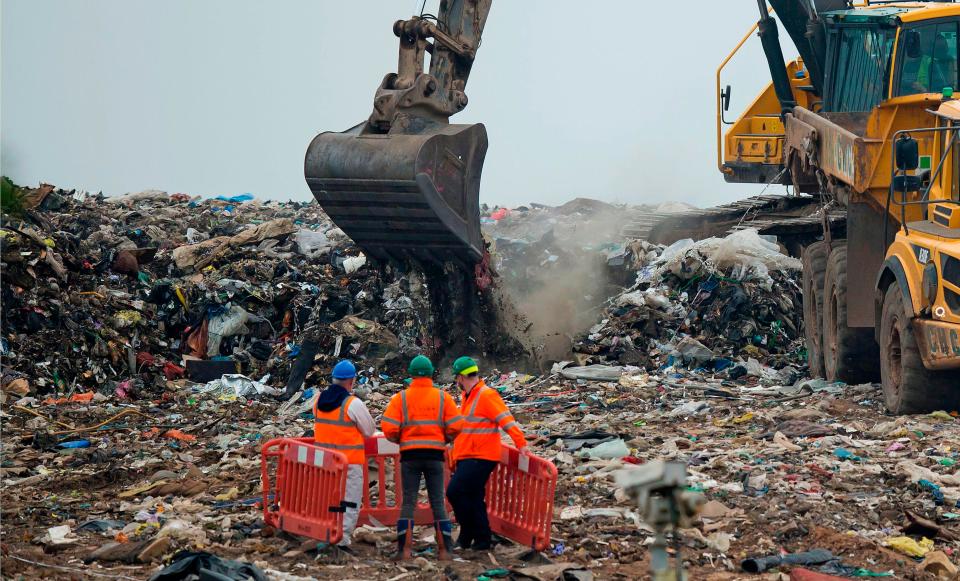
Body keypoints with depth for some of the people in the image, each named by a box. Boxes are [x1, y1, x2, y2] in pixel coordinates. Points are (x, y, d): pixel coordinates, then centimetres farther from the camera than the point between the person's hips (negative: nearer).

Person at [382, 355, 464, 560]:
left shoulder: (400, 398, 0)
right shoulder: (443, 398, 3)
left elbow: (389, 429, -7)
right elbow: (455, 427, -3)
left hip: (410, 455, -1)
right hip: (435, 454, 1)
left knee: (408, 502, 3)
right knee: (438, 502, 6)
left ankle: (405, 549, -4)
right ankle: (444, 549, 3)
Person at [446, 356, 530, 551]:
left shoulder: (487, 395, -13)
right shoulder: (468, 396, 16)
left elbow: (506, 419, -19)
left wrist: (521, 443, -26)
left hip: (481, 458, -9)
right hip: (466, 456, 9)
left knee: (455, 491, -15)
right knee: (474, 498, 10)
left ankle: (467, 535, -4)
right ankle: (481, 539, 16)